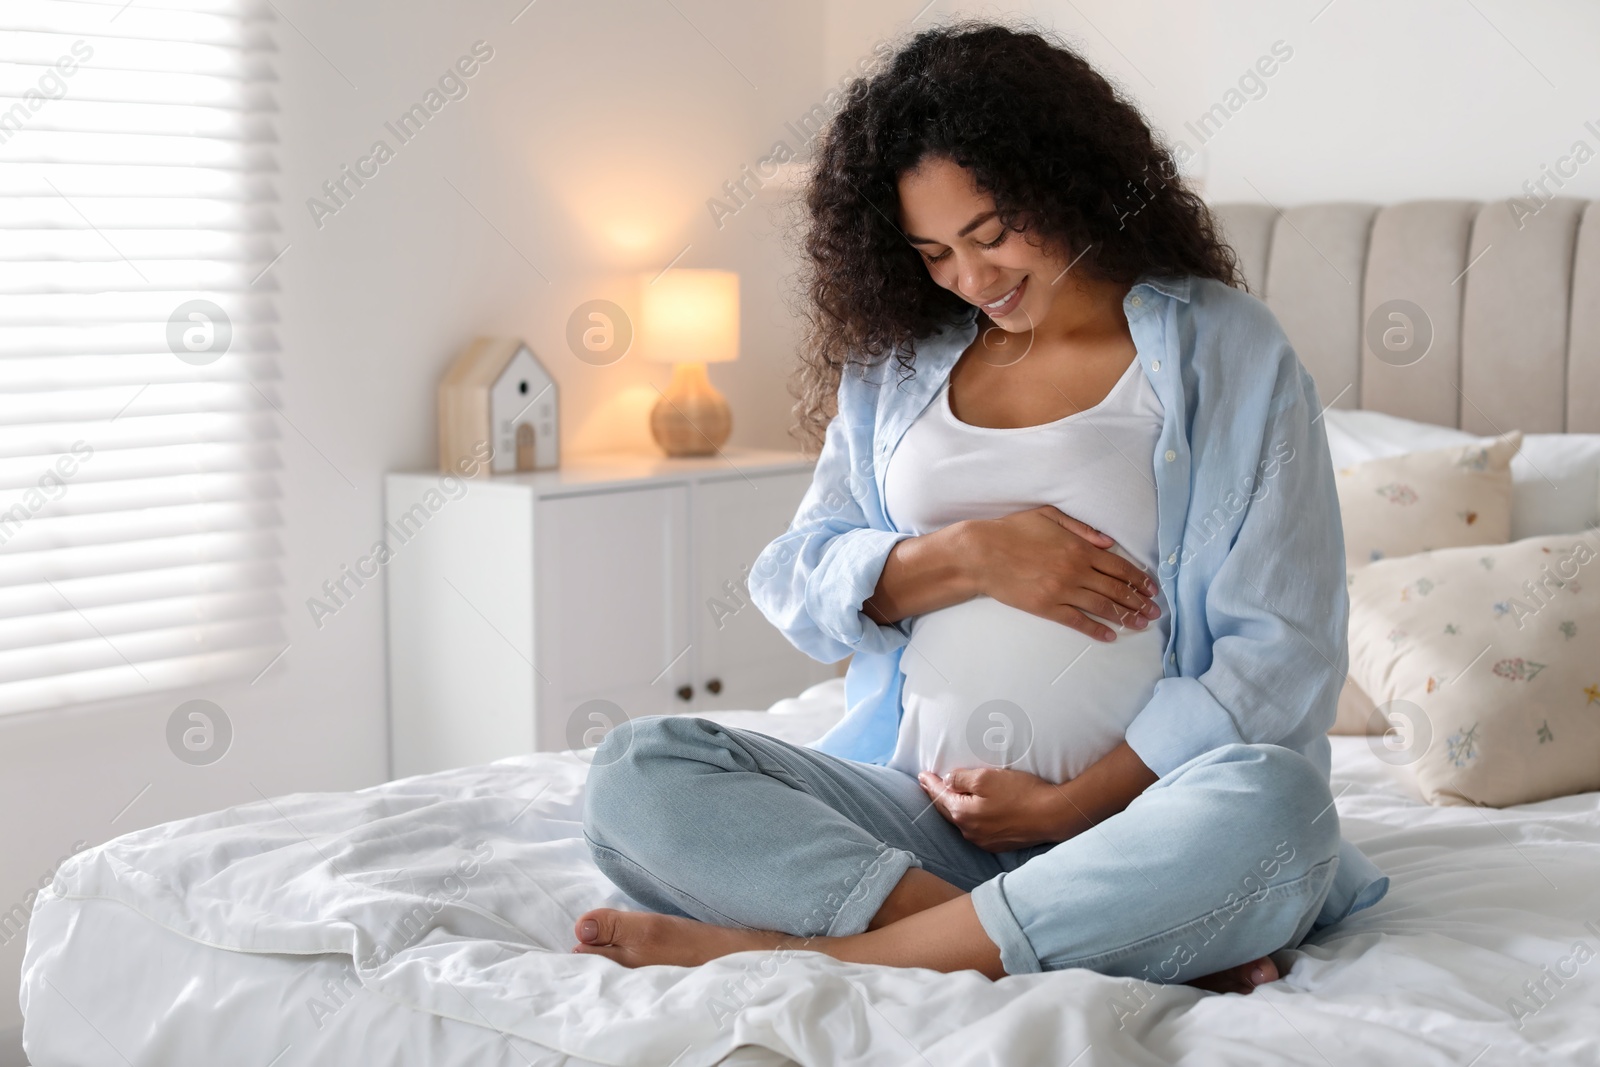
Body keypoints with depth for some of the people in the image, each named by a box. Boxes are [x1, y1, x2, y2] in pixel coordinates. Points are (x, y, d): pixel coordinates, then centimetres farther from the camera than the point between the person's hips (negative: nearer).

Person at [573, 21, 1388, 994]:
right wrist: (968, 555, -8)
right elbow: (799, 583, 11)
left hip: (1126, 809, -3)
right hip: (915, 806, 4)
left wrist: (1072, 806, -10)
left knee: (1269, 805, -37)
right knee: (637, 772, -20)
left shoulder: (1227, 350, 1)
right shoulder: (896, 357, 14)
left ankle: (816, 951, -27)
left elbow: (1280, 651, -5)